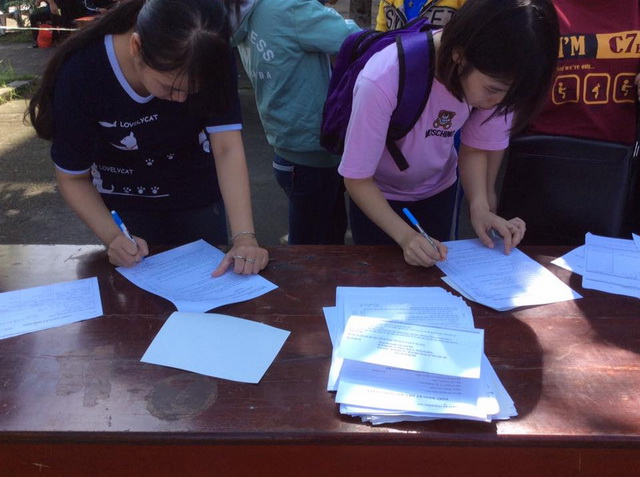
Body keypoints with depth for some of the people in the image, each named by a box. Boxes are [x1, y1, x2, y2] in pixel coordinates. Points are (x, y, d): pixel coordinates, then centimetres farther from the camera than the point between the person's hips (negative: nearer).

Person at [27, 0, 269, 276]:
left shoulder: (211, 61, -28)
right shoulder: (81, 74, -29)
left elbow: (227, 148, -32)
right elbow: (73, 177, -18)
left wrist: (244, 236, -44)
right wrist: (113, 237, -34)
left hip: (197, 197, 1)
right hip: (124, 204, -1)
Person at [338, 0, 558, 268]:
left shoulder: (490, 76, -25)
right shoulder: (383, 81, -38)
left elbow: (476, 148, -8)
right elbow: (357, 179, -27)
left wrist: (480, 206, -25)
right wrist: (405, 235, -38)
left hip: (438, 188, 4)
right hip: (377, 194, -3)